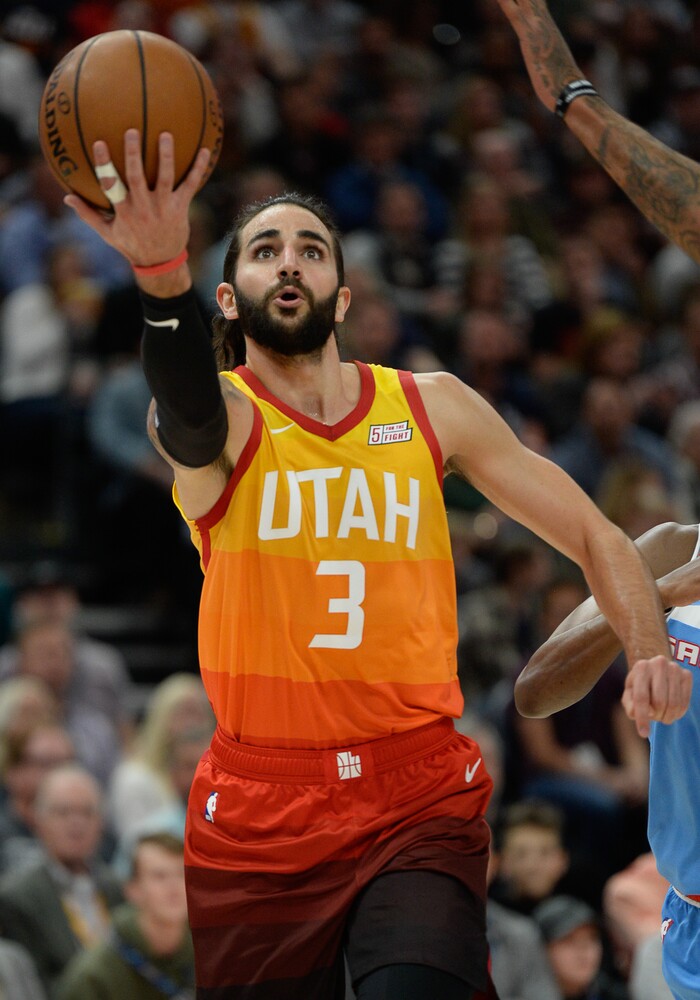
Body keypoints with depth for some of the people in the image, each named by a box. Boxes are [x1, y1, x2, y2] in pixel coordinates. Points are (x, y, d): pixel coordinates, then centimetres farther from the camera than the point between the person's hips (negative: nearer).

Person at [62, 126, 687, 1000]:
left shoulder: (433, 407, 9)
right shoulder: (224, 417, -1)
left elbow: (594, 536, 14)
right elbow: (191, 417, -27)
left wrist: (648, 651, -7)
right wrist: (162, 276, -48)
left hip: (421, 802, 1)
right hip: (258, 811, 0)